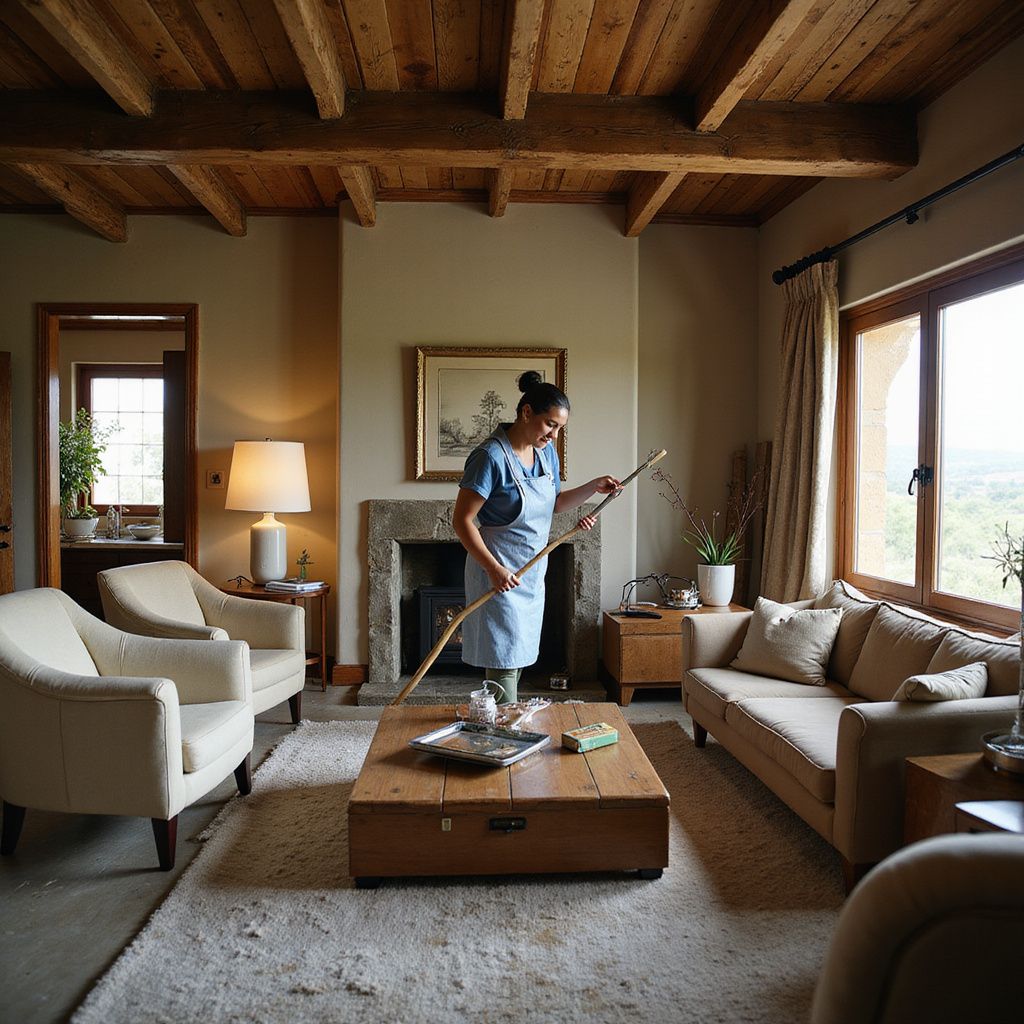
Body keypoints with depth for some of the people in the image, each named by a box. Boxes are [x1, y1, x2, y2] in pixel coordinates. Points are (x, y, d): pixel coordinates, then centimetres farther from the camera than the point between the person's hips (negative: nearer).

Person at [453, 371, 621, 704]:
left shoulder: (546, 452, 4)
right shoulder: (491, 456, -21)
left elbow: (554, 503, 18)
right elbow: (462, 520, -20)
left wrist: (593, 487, 4)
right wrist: (494, 569, -26)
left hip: (532, 573, 8)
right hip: (500, 575, -8)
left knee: (517, 656, 16)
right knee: (503, 659, -2)